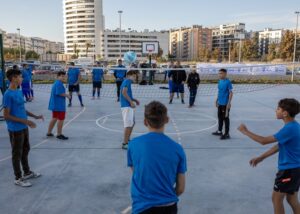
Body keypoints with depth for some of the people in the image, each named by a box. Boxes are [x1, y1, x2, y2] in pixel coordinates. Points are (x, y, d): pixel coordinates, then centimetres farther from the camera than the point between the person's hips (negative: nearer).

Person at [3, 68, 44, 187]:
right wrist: (25, 121, -23)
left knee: (25, 150, 19)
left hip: (24, 128, 9)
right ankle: (18, 178, 18)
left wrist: (35, 116, 9)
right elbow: (6, 115, -20)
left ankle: (27, 172, 35)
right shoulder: (8, 95, -19)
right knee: (17, 153, 4)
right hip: (15, 130, -8)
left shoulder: (19, 92, 7)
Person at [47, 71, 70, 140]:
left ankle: (49, 133, 27)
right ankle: (59, 134, 7)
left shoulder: (56, 83, 15)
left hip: (55, 104, 11)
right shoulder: (59, 84, -18)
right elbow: (59, 93, -27)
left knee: (54, 118, 19)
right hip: (59, 105, -11)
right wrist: (66, 95, -12)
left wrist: (65, 95, 9)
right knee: (61, 119, -1)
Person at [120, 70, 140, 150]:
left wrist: (134, 100, 14)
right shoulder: (127, 81, -9)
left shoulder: (127, 82, 20)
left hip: (128, 106, 10)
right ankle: (125, 144, -5)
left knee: (132, 123, 20)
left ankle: (127, 140, 30)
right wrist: (131, 102, -20)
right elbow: (124, 92, -22)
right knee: (128, 125, -9)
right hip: (126, 106, -10)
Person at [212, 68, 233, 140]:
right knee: (220, 117, 17)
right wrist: (217, 100, 18)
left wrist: (229, 103, -19)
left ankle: (227, 134, 9)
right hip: (220, 103, 8)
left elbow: (231, 93, -15)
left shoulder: (228, 82, -14)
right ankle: (219, 131, 31)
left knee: (225, 118, 0)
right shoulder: (220, 81, 9)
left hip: (225, 104, -8)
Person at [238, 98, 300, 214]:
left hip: (289, 170, -9)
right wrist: (261, 158, 15)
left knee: (276, 198, 5)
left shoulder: (290, 128, -24)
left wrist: (245, 131, -14)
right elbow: (279, 146, 13)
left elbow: (264, 141, -24)